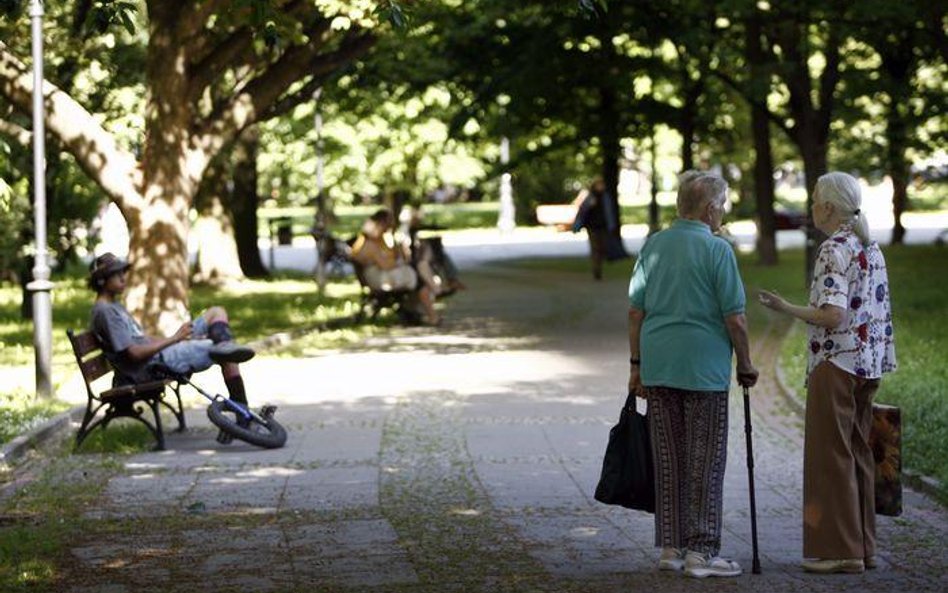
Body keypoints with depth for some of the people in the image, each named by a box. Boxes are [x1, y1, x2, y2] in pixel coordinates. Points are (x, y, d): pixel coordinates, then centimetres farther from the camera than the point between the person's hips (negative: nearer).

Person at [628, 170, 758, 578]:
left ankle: (671, 547, 14)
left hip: (658, 367, 5)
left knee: (668, 461, 10)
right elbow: (734, 319, -10)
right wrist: (746, 367, 2)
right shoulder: (717, 250, -9)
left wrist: (636, 365, 14)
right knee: (705, 463, 1)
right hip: (704, 369, -5)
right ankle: (700, 552, 2)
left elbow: (635, 311, 8)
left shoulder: (653, 246, 7)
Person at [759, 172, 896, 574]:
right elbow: (880, 312, 15)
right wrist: (877, 367, 20)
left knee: (831, 455, -3)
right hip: (869, 364, 9)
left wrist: (787, 309, -15)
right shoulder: (872, 249, 13)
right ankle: (863, 546, 16)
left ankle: (840, 550, -2)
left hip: (836, 362, -9)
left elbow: (833, 316, -22)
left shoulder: (834, 250, -14)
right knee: (858, 453, 13)